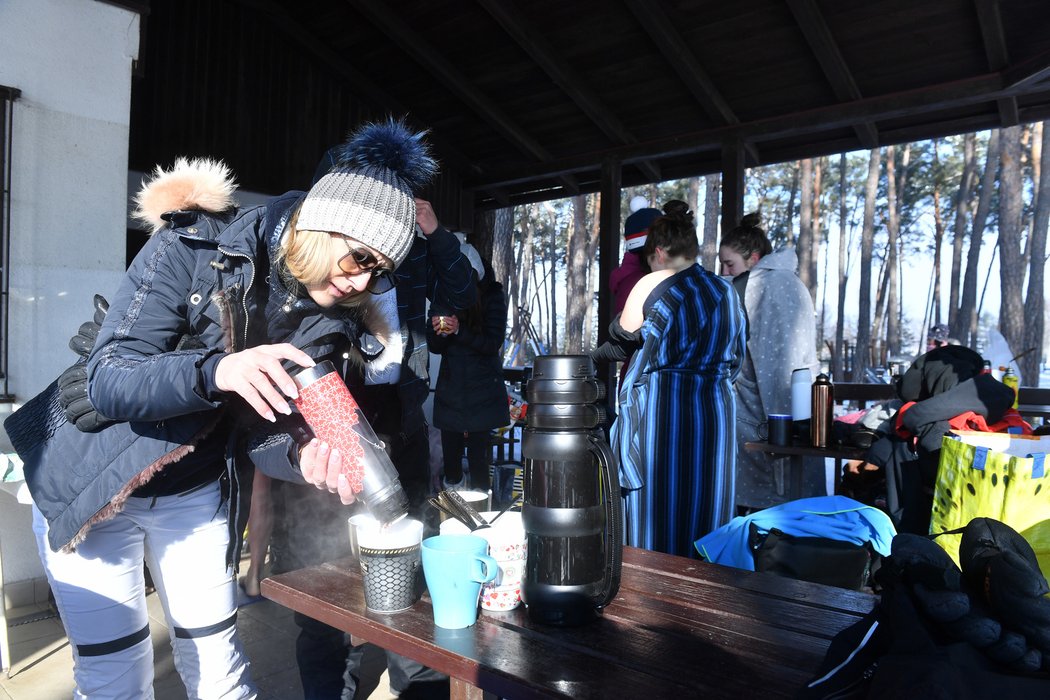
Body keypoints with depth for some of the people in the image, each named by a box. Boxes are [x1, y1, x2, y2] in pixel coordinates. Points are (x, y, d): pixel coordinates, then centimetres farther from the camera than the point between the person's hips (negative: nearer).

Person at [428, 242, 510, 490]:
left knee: (478, 454, -3)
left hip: (482, 392, -3)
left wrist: (459, 330, -25)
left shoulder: (492, 298, -5)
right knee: (450, 452, 7)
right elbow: (434, 347, 3)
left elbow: (493, 342, -13)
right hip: (450, 389, 3)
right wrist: (439, 332, -19)